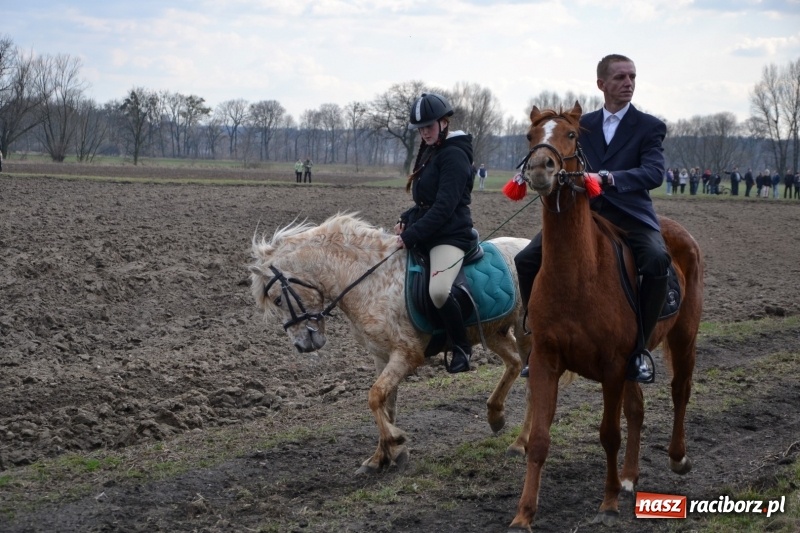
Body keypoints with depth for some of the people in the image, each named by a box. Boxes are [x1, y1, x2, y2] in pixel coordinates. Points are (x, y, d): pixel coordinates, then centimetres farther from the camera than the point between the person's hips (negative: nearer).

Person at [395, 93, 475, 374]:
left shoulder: (454, 156, -12)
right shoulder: (431, 154, 17)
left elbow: (444, 208, -20)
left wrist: (411, 236, -21)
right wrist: (406, 220, 6)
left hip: (450, 237, -10)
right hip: (426, 233, 11)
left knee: (438, 291, -33)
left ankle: (461, 346, -13)